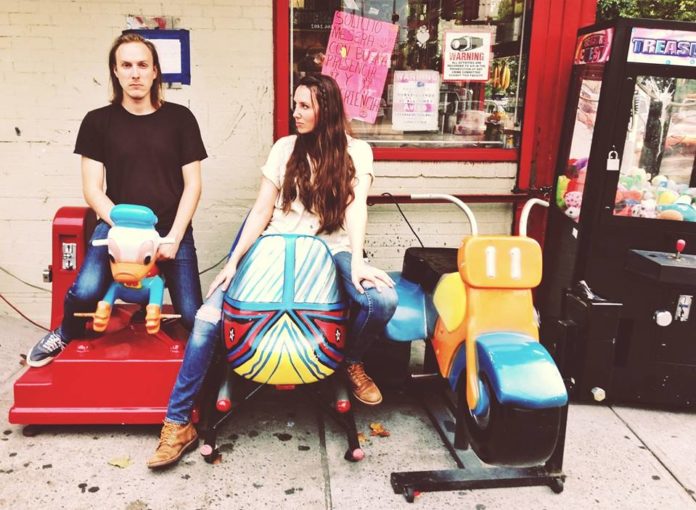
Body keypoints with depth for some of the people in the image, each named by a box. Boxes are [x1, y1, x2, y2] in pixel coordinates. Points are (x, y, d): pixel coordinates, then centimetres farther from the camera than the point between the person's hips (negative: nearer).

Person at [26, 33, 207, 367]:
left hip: (171, 229, 0)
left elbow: (192, 185, 0)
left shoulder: (180, 118, 1)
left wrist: (173, 237, -10)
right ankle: (66, 335, 13)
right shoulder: (98, 122, 2)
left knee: (193, 316, -10)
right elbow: (92, 190, 0)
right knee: (84, 293, -25)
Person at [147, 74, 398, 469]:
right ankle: (178, 424, -6)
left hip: (330, 249, -1)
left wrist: (357, 260, -25)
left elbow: (356, 206, -8)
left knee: (383, 300, -31)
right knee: (208, 316, -18)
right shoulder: (285, 147, 11)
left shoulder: (356, 151, 6)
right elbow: (262, 210, 6)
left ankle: (352, 362, 3)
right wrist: (234, 260, -5)